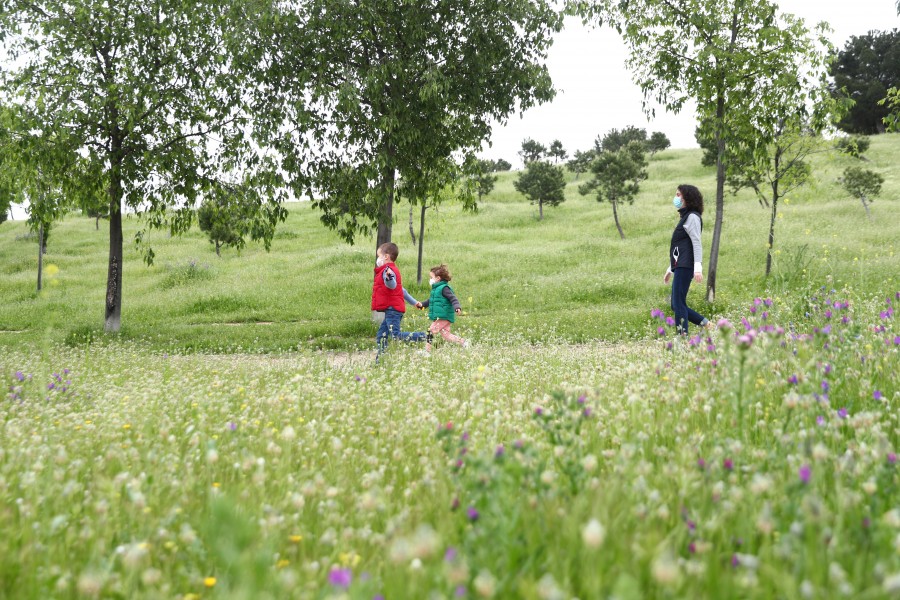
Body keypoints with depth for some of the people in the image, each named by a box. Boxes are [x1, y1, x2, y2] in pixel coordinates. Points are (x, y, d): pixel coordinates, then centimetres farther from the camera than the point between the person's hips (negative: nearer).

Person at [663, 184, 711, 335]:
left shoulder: (692, 217, -5)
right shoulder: (685, 217, 23)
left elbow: (697, 244, -15)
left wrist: (698, 268, -24)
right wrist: (670, 269, 28)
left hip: (685, 266, -10)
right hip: (679, 266, 10)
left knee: (678, 303, -12)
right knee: (676, 305, 8)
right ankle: (707, 324, 11)